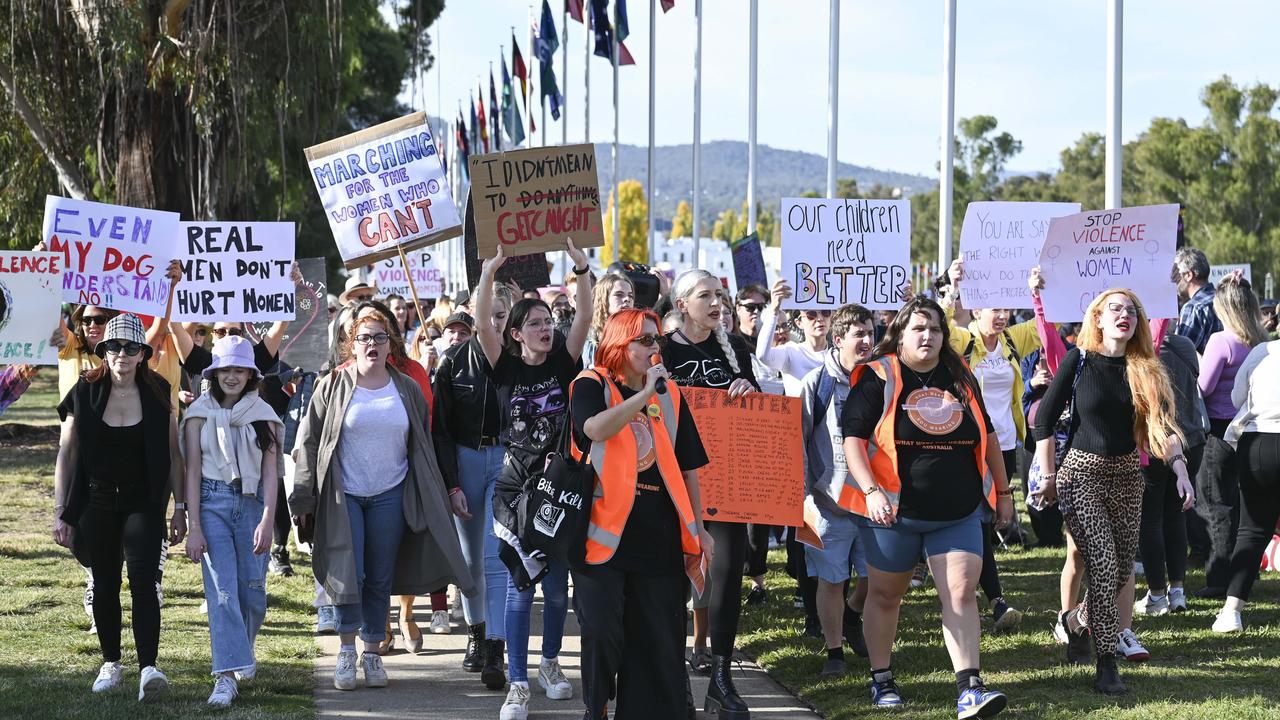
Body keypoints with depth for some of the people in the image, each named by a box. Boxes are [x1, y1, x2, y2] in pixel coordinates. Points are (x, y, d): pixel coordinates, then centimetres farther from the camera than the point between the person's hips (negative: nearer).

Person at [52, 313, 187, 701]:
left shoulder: (158, 393, -1)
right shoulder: (85, 394, -2)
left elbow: (173, 454, 5)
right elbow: (65, 455, 2)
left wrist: (180, 506, 2)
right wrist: (62, 513, -1)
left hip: (144, 502, -1)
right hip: (96, 502, 1)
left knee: (142, 581, -14)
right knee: (104, 585, 9)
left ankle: (149, 668, -22)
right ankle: (110, 664, 24)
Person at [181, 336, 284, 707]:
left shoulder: (263, 415, 5)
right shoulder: (200, 413, 3)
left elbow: (270, 472, 0)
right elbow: (193, 471, 2)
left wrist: (267, 521, -11)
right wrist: (194, 527, -5)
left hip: (252, 504, 1)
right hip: (212, 503, -1)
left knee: (253, 592, 3)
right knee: (222, 590, -11)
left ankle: (242, 653, 31)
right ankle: (227, 674, -13)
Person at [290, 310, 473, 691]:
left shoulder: (408, 391, 6)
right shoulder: (333, 387, -1)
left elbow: (423, 448, 14)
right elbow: (309, 442, -1)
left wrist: (445, 493, 13)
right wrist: (304, 500, -5)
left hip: (390, 496, 2)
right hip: (343, 496, -2)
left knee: (380, 579, 6)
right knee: (349, 575, -9)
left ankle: (372, 652, 16)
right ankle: (346, 651, 5)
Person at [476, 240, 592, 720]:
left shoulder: (563, 363, 2)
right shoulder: (505, 367, -1)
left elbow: (585, 319, -10)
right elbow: (481, 324, -15)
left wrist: (581, 269, -21)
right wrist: (489, 272, -24)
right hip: (516, 487, -2)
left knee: (558, 585, 9)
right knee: (521, 586, -2)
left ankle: (550, 662, 31)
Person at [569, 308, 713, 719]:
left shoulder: (669, 395, 12)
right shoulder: (592, 386, -1)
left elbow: (688, 466, 15)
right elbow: (595, 428, -24)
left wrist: (698, 528, 10)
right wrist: (645, 393, -21)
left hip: (658, 536, 4)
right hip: (605, 530, -4)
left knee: (659, 637, 2)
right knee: (602, 632, -7)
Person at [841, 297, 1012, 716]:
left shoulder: (960, 378, 9)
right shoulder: (878, 377, -6)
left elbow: (987, 435, 19)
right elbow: (853, 438, -12)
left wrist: (1002, 489, 19)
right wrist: (870, 490, -24)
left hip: (959, 513, 3)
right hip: (894, 510, -3)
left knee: (961, 595, -6)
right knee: (884, 595, 9)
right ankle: (881, 680, 24)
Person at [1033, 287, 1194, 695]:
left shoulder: (1146, 370, 4)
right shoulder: (1080, 360, -5)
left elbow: (1162, 425, -1)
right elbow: (1044, 418, -2)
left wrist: (1180, 470, -15)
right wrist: (1049, 475, -4)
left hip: (1127, 474, 4)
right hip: (1082, 473, -4)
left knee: (1123, 569, 6)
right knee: (1103, 564, -14)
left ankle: (1076, 620, 36)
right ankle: (1107, 666, -9)